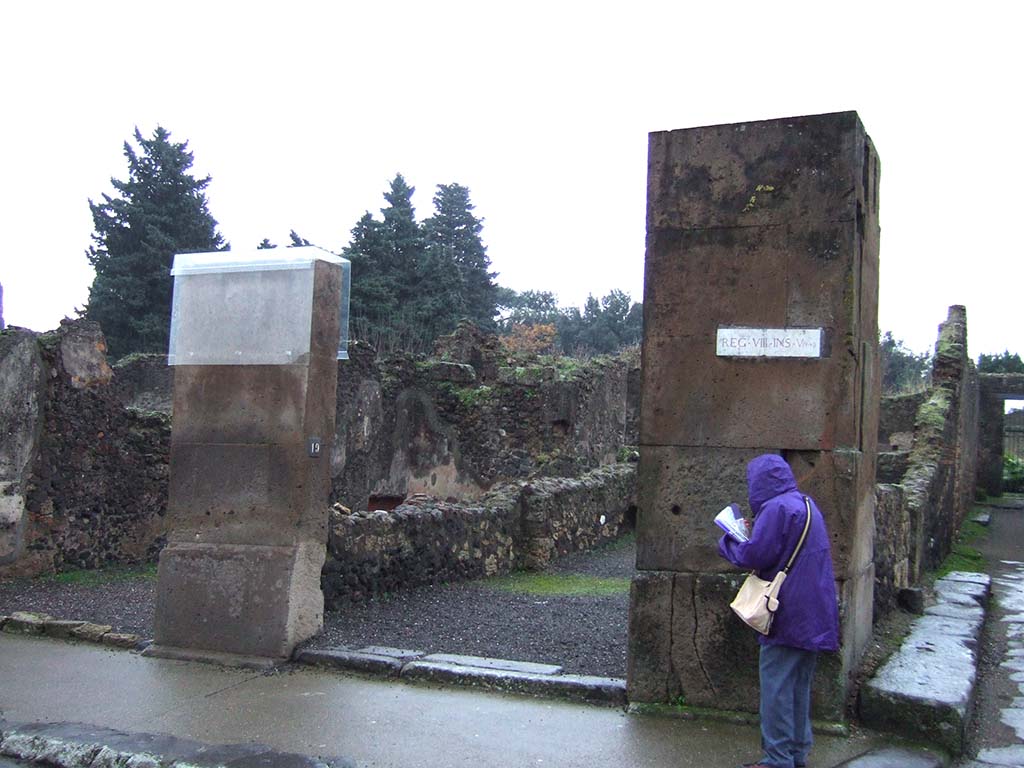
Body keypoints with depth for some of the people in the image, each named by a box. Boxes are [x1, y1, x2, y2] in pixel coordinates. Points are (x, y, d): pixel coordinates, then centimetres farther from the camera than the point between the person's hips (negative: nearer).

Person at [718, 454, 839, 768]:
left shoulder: (776, 508, -16)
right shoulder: (807, 505, 14)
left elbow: (755, 556, -19)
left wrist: (727, 542, -2)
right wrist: (755, 533, 13)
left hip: (787, 616, -9)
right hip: (813, 614, 9)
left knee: (776, 687, -1)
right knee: (799, 685, 16)